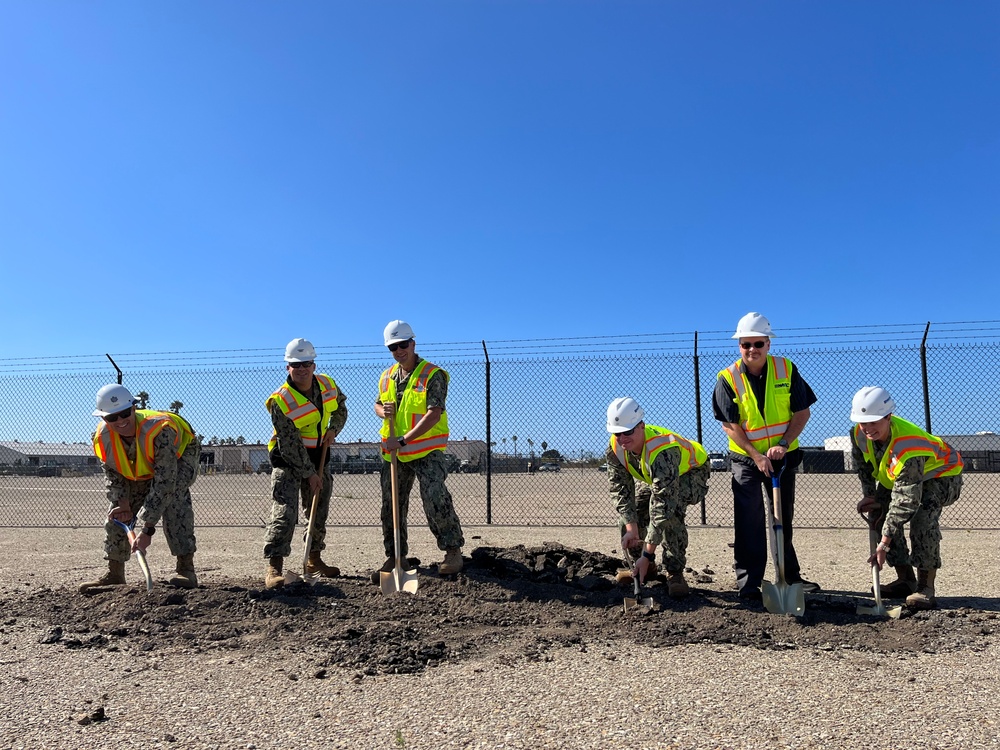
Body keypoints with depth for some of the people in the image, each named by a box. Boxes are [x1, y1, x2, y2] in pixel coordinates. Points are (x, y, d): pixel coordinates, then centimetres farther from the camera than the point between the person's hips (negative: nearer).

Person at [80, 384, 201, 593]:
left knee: (174, 498, -33)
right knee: (117, 511, -1)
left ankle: (186, 569, -29)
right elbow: (113, 475, -5)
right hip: (140, 468, 7)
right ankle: (114, 574, 17)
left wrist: (147, 529, -46)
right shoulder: (102, 437, -24)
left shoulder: (158, 431, -43)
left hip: (180, 453, -6)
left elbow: (164, 483, -44)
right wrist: (122, 502, -23)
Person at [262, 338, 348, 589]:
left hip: (317, 455, 6)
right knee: (285, 511, -15)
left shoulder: (328, 384, -6)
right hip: (288, 458, -6)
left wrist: (333, 429, -5)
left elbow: (340, 409, 15)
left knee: (319, 510, 14)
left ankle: (314, 561, 29)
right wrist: (309, 474, -19)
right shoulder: (280, 400, -22)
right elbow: (290, 444, -21)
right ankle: (274, 568, -13)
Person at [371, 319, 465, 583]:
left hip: (426, 451, -6)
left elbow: (434, 414, -20)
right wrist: (382, 411, -1)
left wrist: (403, 440, -25)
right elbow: (378, 404, 26)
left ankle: (453, 550, 4)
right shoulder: (387, 378, 10)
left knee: (436, 500, -14)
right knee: (390, 506, 10)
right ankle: (394, 557, 24)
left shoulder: (432, 374, -11)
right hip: (393, 452, 6)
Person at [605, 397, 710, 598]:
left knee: (668, 508, -35)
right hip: (655, 477, 7)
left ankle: (674, 572, -19)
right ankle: (646, 568, 15)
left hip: (692, 472, -7)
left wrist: (647, 554, -44)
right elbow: (621, 491, -17)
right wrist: (631, 529, -30)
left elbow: (663, 506, -45)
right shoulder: (615, 448, -23)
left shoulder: (662, 451, -44)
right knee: (627, 515, -8)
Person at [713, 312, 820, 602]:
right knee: (749, 521, -5)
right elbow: (730, 425, -13)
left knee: (784, 518, 16)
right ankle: (748, 583, 2)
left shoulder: (786, 370, -8)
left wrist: (782, 444, -17)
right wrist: (757, 456, -18)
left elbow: (802, 412, -5)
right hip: (745, 458, -2)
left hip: (783, 455, 3)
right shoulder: (727, 378, -13)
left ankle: (791, 576, 31)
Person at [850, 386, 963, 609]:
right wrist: (869, 495, 0)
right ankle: (906, 580, 7)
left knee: (922, 517, -32)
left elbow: (904, 501, -41)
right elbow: (863, 465, 4)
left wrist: (884, 543, -40)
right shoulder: (860, 434, -22)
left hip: (941, 474, -8)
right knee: (879, 513, -4)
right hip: (897, 476, 8)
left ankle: (926, 588, -24)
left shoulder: (908, 449, -43)